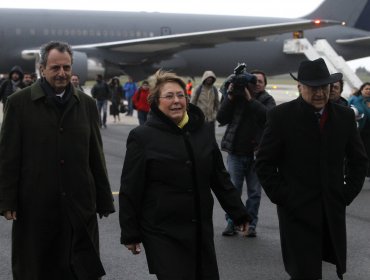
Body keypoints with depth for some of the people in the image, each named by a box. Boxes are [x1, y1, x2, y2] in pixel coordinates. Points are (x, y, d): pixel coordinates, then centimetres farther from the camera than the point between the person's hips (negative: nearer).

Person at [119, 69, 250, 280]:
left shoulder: (202, 131, 6)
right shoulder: (143, 136, -7)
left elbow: (220, 177, 12)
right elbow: (130, 190, -6)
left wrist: (239, 213, 12)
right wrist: (130, 234, -5)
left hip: (201, 229, 5)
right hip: (162, 232, -5)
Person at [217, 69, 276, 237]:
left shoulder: (267, 100, 4)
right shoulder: (236, 96, 6)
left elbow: (268, 115, -18)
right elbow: (221, 118, -2)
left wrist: (250, 98, -19)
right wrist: (230, 97, -12)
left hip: (256, 153, 0)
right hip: (236, 152, 0)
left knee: (254, 192, 6)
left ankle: (251, 224, 15)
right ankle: (231, 223, 10)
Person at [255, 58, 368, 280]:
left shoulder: (345, 116, 5)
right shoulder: (281, 116, -5)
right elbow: (264, 163, -3)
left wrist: (347, 194, 4)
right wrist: (282, 198, -8)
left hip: (334, 212, 4)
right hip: (297, 212, -3)